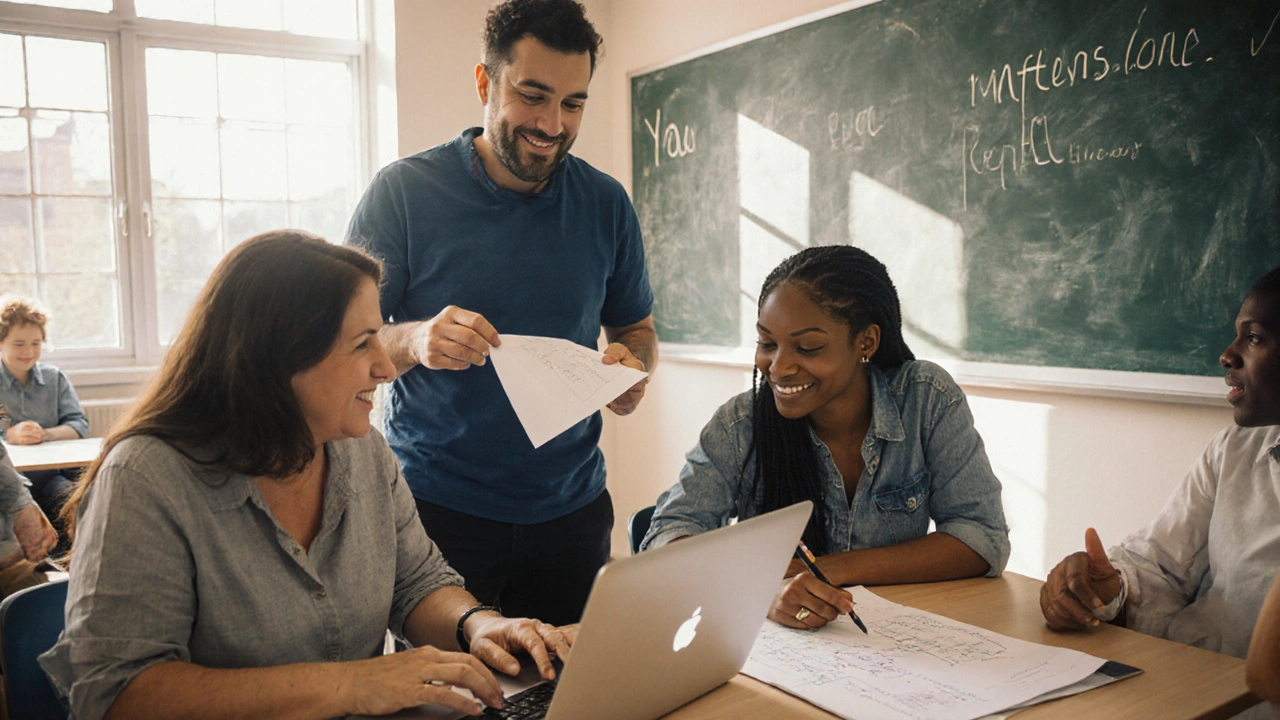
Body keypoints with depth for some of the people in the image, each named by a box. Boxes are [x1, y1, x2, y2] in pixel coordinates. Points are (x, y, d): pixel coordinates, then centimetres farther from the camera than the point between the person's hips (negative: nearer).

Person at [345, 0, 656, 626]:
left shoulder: (606, 204, 3)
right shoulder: (403, 191, -6)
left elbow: (636, 328, 13)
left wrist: (632, 365, -10)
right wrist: (414, 340, -27)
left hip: (570, 506, 3)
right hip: (436, 503, -2)